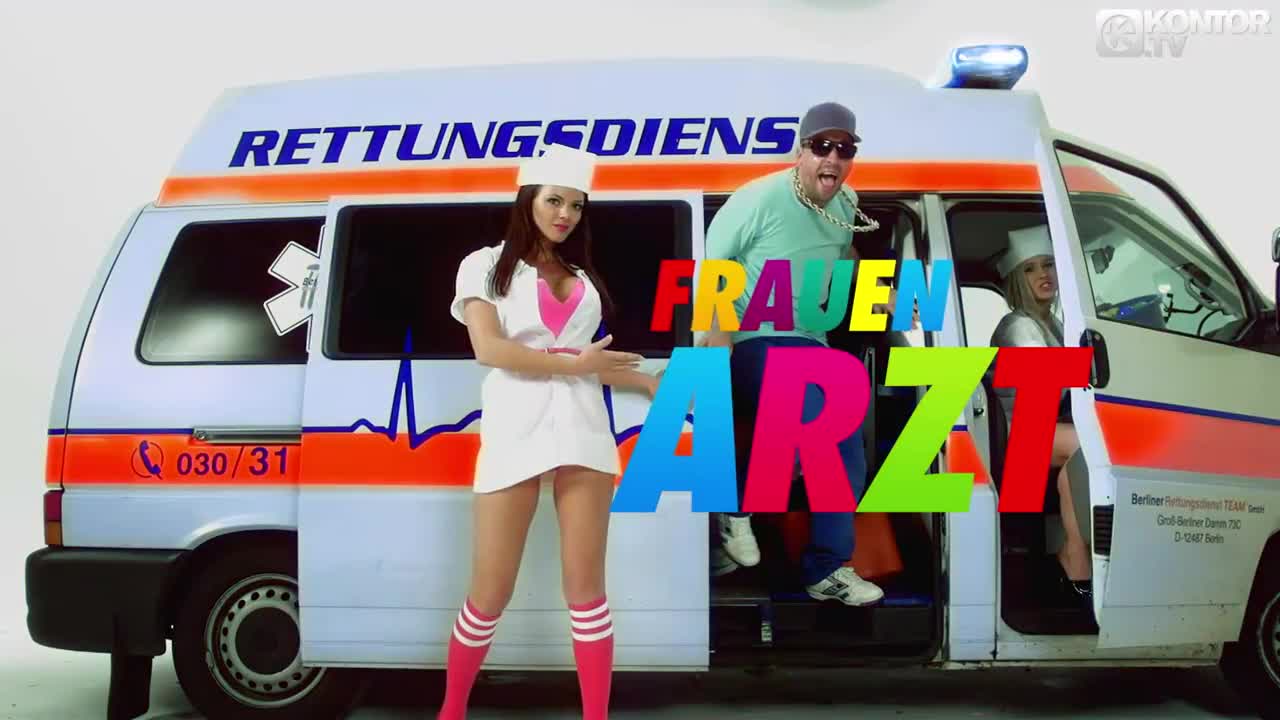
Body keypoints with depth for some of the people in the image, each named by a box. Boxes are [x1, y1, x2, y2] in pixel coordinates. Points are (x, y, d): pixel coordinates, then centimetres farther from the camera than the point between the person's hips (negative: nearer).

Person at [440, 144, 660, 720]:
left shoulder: (582, 278, 20)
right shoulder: (487, 265, 6)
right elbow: (489, 349, -9)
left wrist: (651, 383, 14)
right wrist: (575, 363, -9)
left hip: (582, 429, 4)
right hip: (514, 430, -3)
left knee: (586, 587, 3)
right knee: (490, 593, 1)